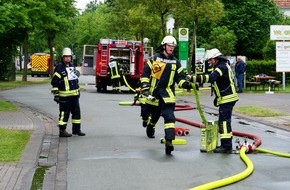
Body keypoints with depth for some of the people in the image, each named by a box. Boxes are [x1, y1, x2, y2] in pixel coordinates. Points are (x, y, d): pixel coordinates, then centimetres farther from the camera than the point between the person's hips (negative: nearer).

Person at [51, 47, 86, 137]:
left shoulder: (72, 67, 16)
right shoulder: (59, 68, -8)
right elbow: (54, 82, -12)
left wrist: (78, 91, 24)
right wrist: (56, 94, -16)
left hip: (74, 95, 8)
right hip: (64, 95, -8)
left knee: (76, 111, 10)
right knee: (64, 113, -4)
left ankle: (76, 129, 20)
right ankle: (62, 131, 3)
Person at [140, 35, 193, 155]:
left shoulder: (175, 62, 9)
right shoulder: (154, 59, 0)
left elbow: (180, 78, 10)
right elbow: (145, 74, 1)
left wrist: (186, 84, -11)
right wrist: (145, 89, -7)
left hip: (168, 93, 1)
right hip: (154, 92, -1)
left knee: (169, 117, -14)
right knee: (154, 115, 14)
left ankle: (169, 141, -21)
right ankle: (150, 128, 48)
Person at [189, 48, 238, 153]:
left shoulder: (222, 67, -17)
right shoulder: (221, 66, 18)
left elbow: (210, 78, -32)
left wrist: (193, 78, -35)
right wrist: (217, 97, 25)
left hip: (227, 99, -11)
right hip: (226, 98, 11)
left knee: (224, 121, -10)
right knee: (224, 121, 16)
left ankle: (226, 146, -10)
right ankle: (226, 144, 24)